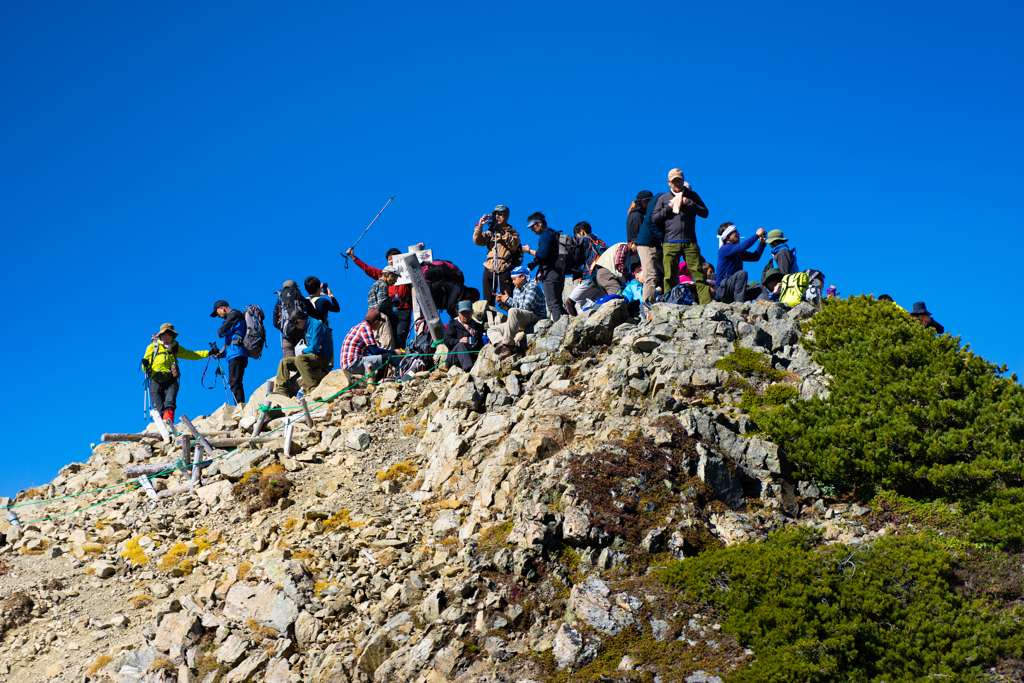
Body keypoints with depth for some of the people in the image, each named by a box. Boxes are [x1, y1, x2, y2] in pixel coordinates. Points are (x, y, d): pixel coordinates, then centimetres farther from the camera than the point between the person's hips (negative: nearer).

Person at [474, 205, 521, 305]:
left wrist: (503, 233, -16)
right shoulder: (490, 231, 19)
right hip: (489, 270, 3)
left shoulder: (512, 231, 11)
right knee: (488, 301, 3)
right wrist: (479, 226, -5)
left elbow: (514, 244, -9)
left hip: (504, 271, -3)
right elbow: (477, 241, 6)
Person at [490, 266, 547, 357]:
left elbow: (526, 307, -19)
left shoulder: (532, 287, -6)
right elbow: (511, 308, 22)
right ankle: (500, 344, -29)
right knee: (491, 330, 5)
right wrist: (502, 303, 5)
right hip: (520, 323, 10)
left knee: (513, 312, -39)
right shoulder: (516, 290, 20)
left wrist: (508, 300, -12)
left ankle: (506, 345, -43)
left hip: (535, 318, -10)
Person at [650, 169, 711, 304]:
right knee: (669, 277, -3)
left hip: (690, 242, 0)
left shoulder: (692, 195, 15)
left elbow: (705, 213, 10)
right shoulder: (664, 198, 15)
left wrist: (689, 203, -2)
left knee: (698, 274, -8)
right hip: (670, 243, 0)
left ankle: (706, 304, -11)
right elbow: (654, 218, 10)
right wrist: (669, 207, -1)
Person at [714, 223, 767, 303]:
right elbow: (742, 247, -27)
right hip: (722, 290, -9)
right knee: (742, 273, -31)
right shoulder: (725, 248, -11)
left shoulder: (738, 252, 18)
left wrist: (762, 243, 7)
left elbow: (755, 257, 20)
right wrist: (757, 235, -18)